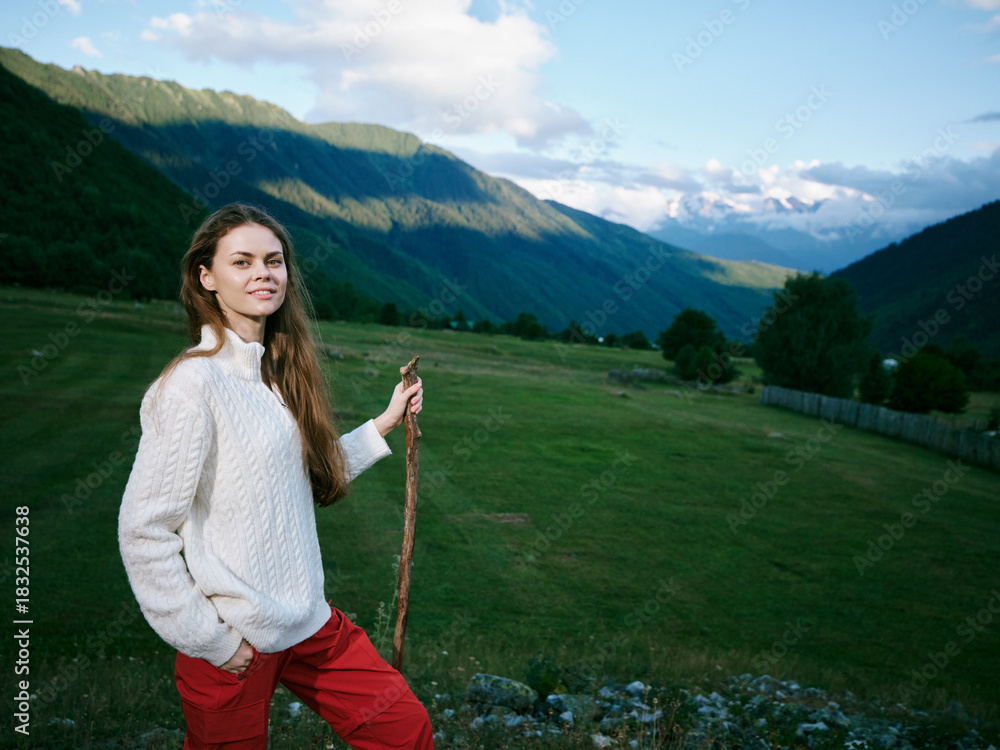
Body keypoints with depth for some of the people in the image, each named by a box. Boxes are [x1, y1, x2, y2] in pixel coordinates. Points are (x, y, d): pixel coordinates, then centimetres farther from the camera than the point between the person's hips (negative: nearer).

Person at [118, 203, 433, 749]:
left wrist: (385, 424, 12)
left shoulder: (279, 373, 6)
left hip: (307, 620, 7)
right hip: (233, 644, -7)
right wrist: (208, 641, -15)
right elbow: (143, 530, -19)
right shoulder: (193, 382, -18)